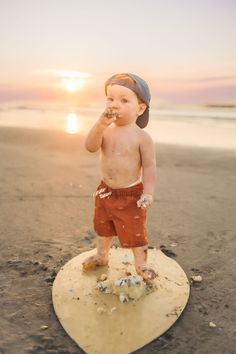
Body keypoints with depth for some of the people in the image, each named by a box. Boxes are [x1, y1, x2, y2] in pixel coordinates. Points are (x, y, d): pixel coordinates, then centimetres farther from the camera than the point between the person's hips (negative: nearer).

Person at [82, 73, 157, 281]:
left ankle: (141, 264, 34)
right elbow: (91, 147, -20)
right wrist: (101, 124, -32)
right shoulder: (105, 130, -3)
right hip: (106, 191, 5)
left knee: (135, 232, 9)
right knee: (102, 227, 24)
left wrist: (148, 192, -24)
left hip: (131, 194, -5)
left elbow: (149, 166, -15)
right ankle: (101, 256, 48)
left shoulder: (142, 137, -16)